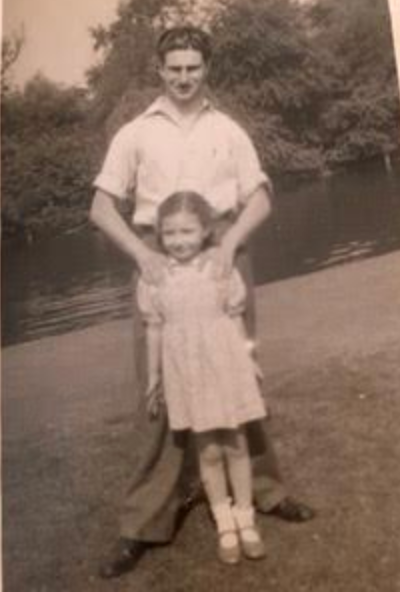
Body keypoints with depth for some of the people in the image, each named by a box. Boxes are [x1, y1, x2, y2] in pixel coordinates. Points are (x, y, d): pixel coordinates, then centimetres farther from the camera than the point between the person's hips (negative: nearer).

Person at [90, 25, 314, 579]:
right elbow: (102, 206, 1)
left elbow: (260, 197, 4)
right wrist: (142, 254, -15)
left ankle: (263, 488, 24)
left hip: (220, 255, 1)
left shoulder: (228, 129, 10)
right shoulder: (135, 133, 6)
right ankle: (146, 521, 5)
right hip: (161, 259, -1)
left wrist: (230, 242, -15)